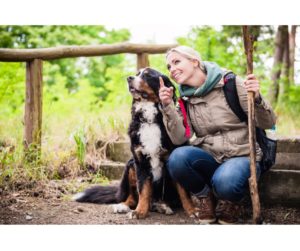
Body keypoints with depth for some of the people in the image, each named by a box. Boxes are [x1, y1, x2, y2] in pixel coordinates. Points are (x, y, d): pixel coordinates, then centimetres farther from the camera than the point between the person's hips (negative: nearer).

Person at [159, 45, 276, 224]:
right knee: (178, 157, -27)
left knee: (225, 182, -36)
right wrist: (168, 106, -14)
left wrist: (257, 99, -28)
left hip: (242, 157, -3)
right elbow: (179, 139, -5)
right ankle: (206, 199, -1)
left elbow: (268, 123, -8)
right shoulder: (185, 99, 6)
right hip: (209, 159, 3)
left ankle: (231, 202, 2)